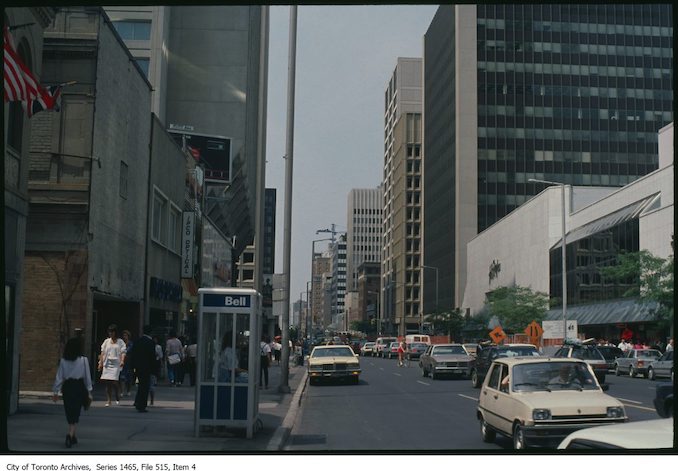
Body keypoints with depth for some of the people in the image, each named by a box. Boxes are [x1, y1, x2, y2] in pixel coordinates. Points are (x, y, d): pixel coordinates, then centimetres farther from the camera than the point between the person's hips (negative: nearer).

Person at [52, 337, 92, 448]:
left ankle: (72, 436, 25)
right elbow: (87, 377, -2)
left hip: (67, 387, 2)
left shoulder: (63, 361, -1)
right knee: (75, 413, 1)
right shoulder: (83, 360, -5)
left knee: (69, 413, 15)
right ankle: (70, 434, -18)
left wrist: (56, 391, 6)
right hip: (79, 387, -2)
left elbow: (59, 377, 0)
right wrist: (89, 392, 4)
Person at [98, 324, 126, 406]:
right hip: (107, 364, 3)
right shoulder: (106, 341, 13)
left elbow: (123, 352, -5)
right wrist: (100, 363, 8)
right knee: (108, 383, 1)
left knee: (115, 381, -12)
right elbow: (102, 353, 14)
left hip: (116, 364, -3)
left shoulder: (120, 342, 3)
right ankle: (108, 400, 7)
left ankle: (117, 398, 8)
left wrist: (122, 361, -21)